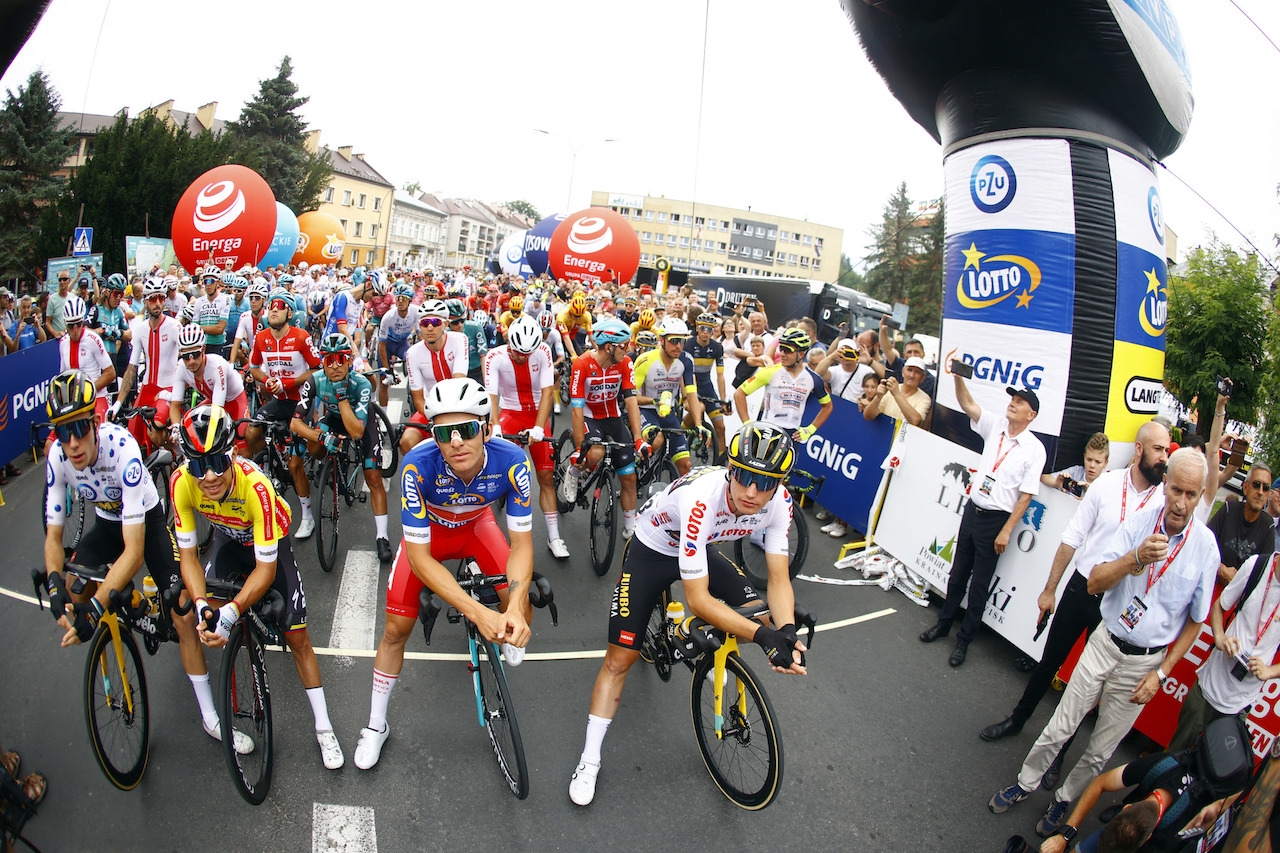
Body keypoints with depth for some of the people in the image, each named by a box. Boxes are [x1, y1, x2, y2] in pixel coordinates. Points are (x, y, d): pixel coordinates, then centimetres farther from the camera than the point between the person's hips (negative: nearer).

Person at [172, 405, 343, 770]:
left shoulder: (256, 486, -42)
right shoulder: (182, 483, -32)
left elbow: (266, 567, -35)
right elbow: (188, 554, -22)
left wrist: (231, 612, -46)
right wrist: (202, 605, -37)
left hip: (270, 542, -3)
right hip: (228, 540, 4)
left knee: (297, 638, -4)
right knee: (212, 625, -15)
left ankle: (324, 729, 9)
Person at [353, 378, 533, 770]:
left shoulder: (511, 460, -36)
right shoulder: (419, 465, -39)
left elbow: (522, 543, -28)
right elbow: (419, 557, -35)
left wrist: (515, 609, -45)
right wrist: (478, 612, -45)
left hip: (477, 524, 1)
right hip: (428, 529, -1)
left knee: (518, 616, -14)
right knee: (396, 629, -4)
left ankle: (508, 641, 25)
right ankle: (376, 726, 21)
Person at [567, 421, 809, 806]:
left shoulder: (779, 501, -26)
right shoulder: (701, 498, -42)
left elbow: (779, 580, -19)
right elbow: (697, 600, -39)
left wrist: (786, 632, -38)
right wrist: (763, 637, -46)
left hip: (701, 549, 5)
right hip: (651, 551, -5)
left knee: (760, 614, -8)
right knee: (619, 658, -6)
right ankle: (589, 761, 11)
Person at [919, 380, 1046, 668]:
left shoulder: (1034, 449, -13)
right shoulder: (995, 426, 1)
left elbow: (1026, 495, -13)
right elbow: (967, 404, -6)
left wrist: (1006, 531, -15)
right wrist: (958, 375, -23)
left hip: (995, 520, -5)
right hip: (972, 510, 5)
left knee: (979, 585, 6)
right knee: (957, 574, 17)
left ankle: (964, 640, 19)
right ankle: (943, 624, 32)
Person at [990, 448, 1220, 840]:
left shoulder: (1205, 546, -12)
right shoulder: (1140, 520, -12)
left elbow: (1195, 620, 0)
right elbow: (1095, 583, -15)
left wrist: (1161, 673, -3)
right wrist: (1136, 558, -34)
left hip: (1145, 662, 0)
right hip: (1106, 642, 0)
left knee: (1101, 749, 14)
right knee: (1060, 727, 8)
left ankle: (1064, 799, 37)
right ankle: (1025, 783, 31)